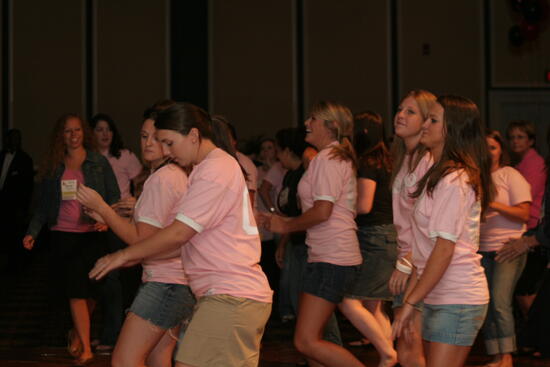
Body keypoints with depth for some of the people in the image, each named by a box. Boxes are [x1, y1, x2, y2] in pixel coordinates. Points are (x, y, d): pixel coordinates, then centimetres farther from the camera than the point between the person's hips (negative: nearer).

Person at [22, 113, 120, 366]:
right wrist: (33, 232, 1)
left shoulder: (98, 162, 5)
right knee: (76, 290, -9)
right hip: (63, 234, 1)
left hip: (91, 234, -1)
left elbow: (114, 196, 3)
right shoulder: (53, 167, 11)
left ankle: (79, 334, 27)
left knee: (89, 290, 3)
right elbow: (43, 204, 13)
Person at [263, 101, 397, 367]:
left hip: (330, 259, -11)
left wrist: (285, 226, -9)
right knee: (309, 340, 19)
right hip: (336, 255, 11)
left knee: (306, 342, -13)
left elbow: (322, 211, -21)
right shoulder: (340, 158, 19)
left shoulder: (327, 159, -12)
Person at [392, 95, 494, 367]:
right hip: (438, 298, 10)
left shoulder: (454, 180, -15)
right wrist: (409, 292, 13)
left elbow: (444, 249, -19)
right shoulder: (439, 175, 17)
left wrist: (410, 303, -17)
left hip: (456, 301, -10)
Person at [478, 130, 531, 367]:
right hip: (482, 250, 5)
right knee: (486, 305, 3)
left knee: (500, 301, -16)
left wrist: (494, 205, -19)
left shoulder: (510, 176, -2)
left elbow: (524, 214, -8)